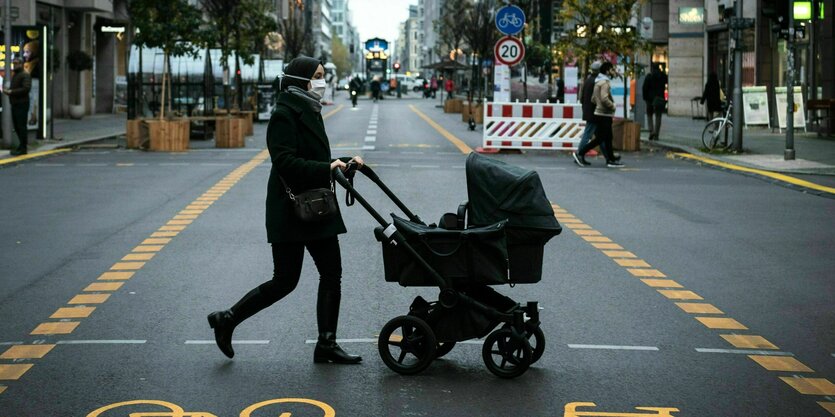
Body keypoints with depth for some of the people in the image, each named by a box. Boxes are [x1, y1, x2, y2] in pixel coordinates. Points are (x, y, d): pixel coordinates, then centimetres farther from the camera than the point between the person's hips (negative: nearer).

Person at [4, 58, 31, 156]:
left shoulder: (25, 75, -9)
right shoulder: (15, 75, 20)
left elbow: (26, 88, -21)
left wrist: (11, 92, -21)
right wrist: (7, 90, 3)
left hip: (22, 104, -9)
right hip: (14, 104, 9)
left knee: (21, 126, -8)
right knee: (16, 126, 12)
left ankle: (23, 148, -5)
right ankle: (22, 145, 21)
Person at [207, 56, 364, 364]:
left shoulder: (310, 113, 15)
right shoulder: (284, 116, -13)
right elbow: (285, 162, -24)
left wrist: (344, 163, 7)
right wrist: (326, 168, -29)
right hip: (290, 210, -9)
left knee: (331, 273, 4)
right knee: (285, 281, -3)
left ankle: (326, 345, 9)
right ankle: (226, 320, 13)